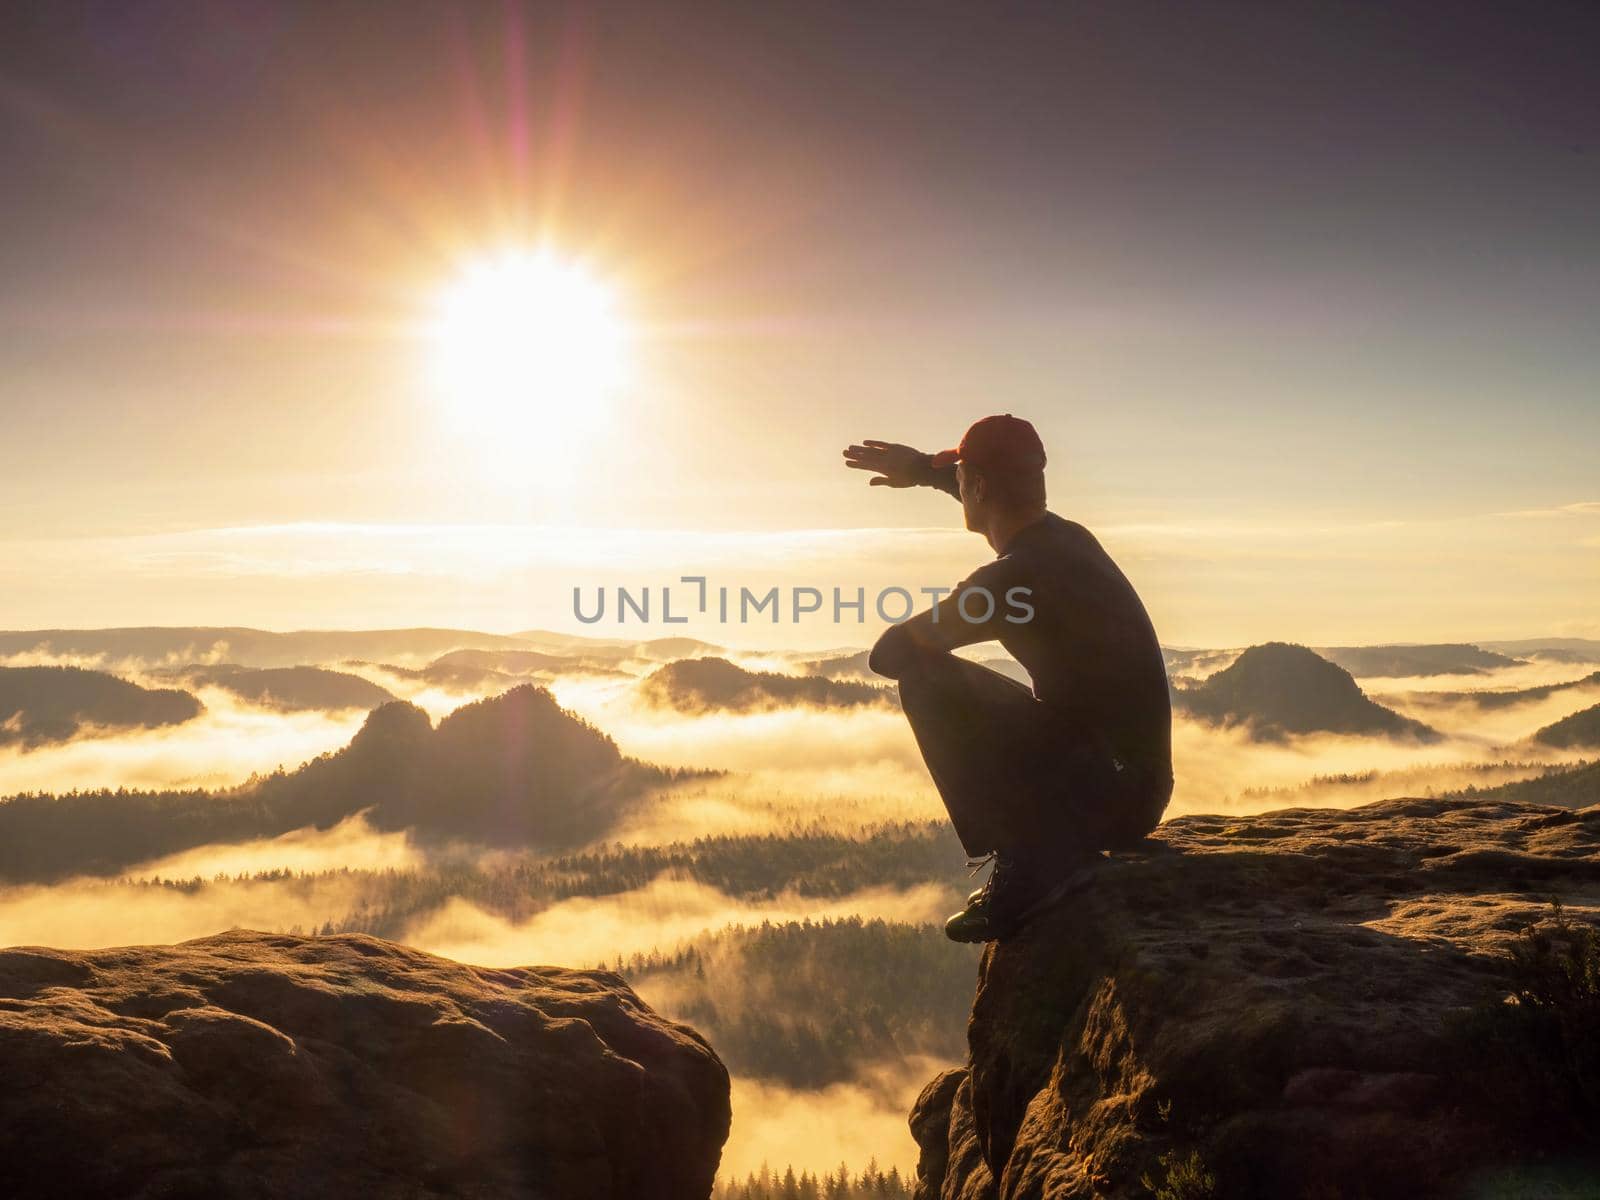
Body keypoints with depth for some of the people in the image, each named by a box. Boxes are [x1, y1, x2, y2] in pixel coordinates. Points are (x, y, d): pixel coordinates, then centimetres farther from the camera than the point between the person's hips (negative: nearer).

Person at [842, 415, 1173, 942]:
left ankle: (1022, 867, -10)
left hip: (1103, 799, -9)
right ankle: (1043, 857, 15)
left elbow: (889, 654, -14)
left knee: (926, 680, -14)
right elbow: (1005, 494, 33)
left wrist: (920, 640, 9)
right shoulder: (1068, 538, 7)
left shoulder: (1011, 577, -20)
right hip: (1138, 792, 9)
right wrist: (924, 469, 39)